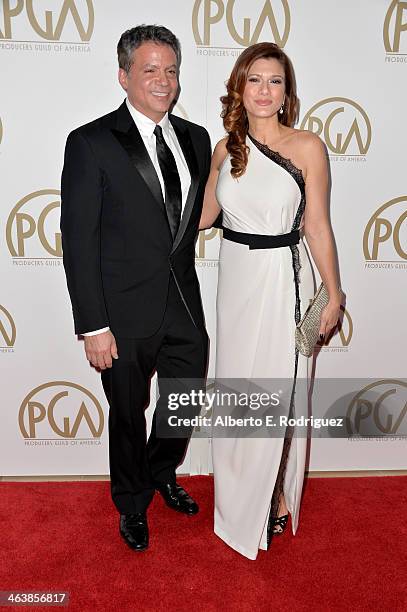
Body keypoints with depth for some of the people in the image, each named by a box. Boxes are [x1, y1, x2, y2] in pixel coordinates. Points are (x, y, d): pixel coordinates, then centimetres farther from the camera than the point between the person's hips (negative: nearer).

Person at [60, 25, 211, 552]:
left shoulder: (196, 139, 6)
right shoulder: (91, 143, -11)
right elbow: (78, 241, -13)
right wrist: (94, 326, -15)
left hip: (184, 305, 5)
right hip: (126, 312, -5)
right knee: (129, 414, 14)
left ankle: (161, 474, 51)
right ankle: (133, 504, 42)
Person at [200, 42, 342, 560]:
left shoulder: (307, 147, -8)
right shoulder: (226, 148, 4)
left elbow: (317, 227, -6)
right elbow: (204, 214, 13)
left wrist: (333, 294, -4)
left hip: (283, 279, -4)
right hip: (235, 277, 5)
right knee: (235, 386, 15)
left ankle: (275, 497, 31)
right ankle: (238, 493, 40)